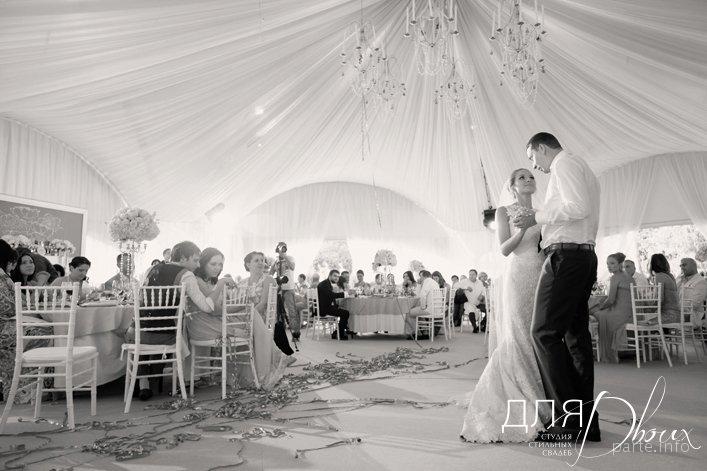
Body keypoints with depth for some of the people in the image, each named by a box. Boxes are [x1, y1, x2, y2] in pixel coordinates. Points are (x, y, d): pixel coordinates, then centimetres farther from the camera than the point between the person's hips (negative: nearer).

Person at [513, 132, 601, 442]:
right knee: (577, 334, 8)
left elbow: (578, 207, -18)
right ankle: (587, 422, 12)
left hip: (565, 254, -10)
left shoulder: (564, 163, -3)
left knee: (545, 332, -11)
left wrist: (536, 218, -10)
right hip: (586, 253, 10)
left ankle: (569, 418, -10)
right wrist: (543, 227, 21)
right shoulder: (582, 168, 28)